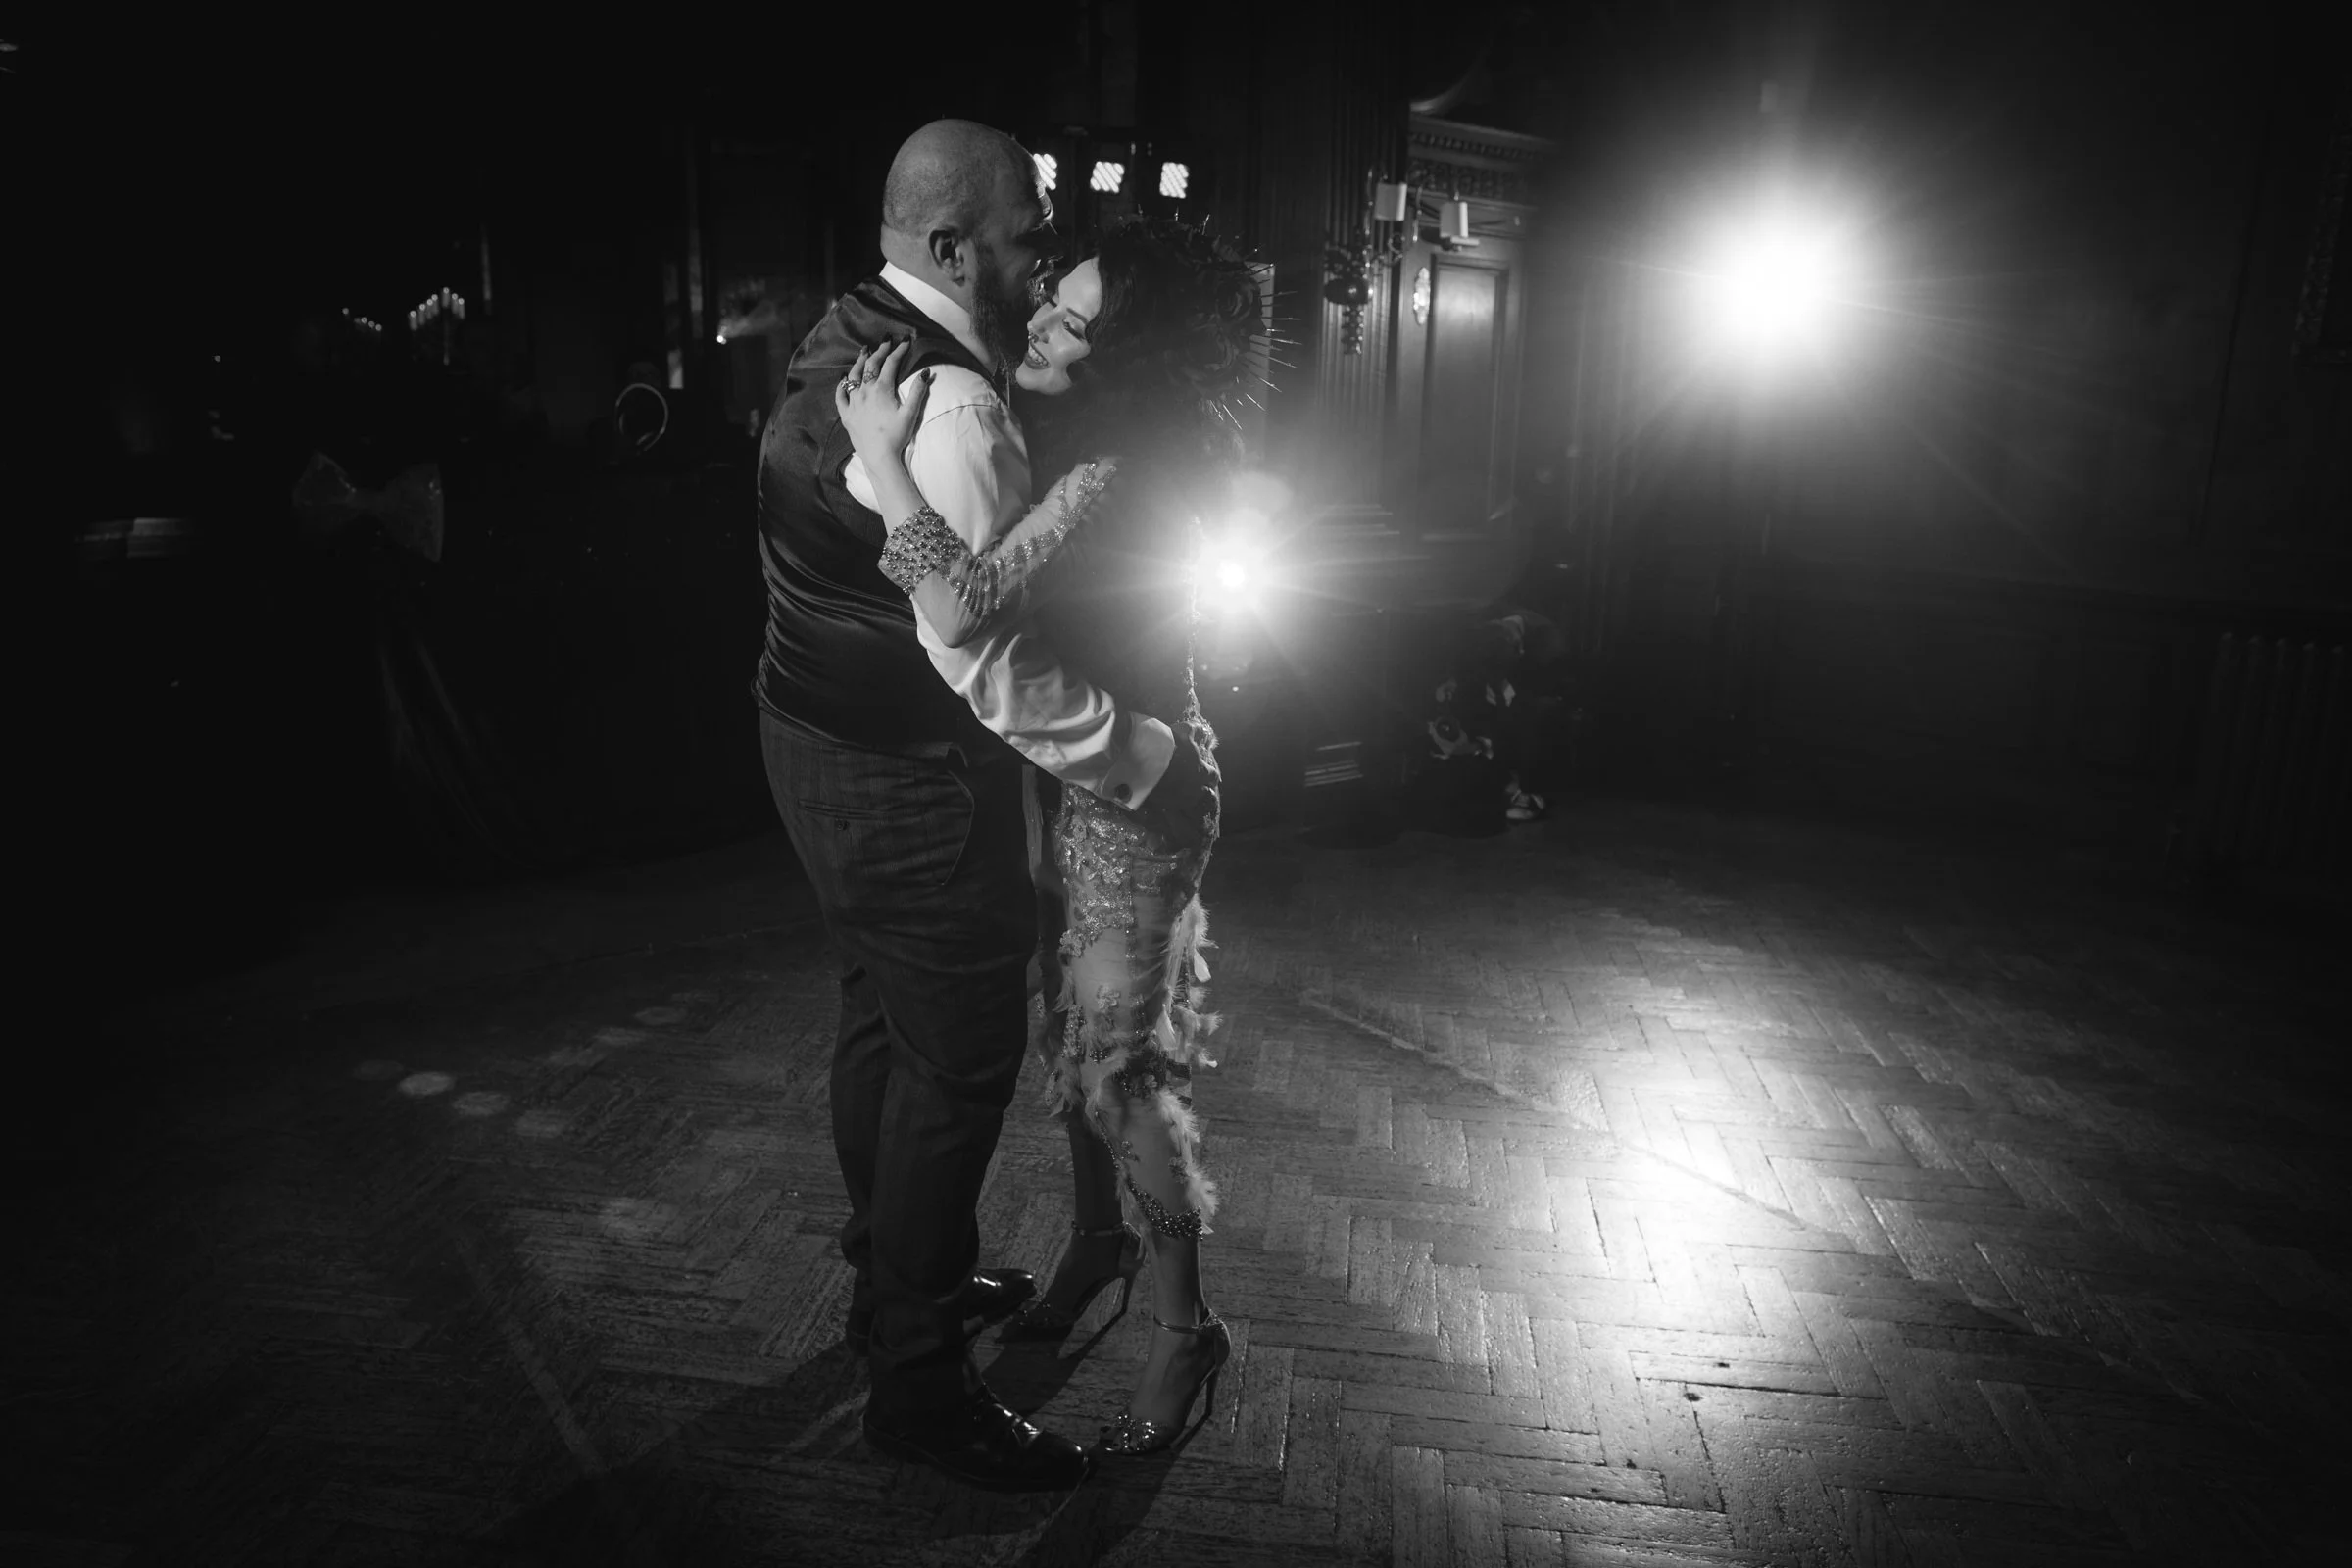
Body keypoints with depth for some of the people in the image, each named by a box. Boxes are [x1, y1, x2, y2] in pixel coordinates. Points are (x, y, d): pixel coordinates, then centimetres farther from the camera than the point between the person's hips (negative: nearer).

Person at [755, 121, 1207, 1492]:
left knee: (886, 1016, 22)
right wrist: (1148, 755, -20)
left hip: (821, 745, 11)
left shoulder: (840, 345, 9)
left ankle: (900, 1275, 43)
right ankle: (921, 1386, 18)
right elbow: (990, 660, -29)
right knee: (961, 1060, 1)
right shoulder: (950, 406, -25)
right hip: (911, 783, -11)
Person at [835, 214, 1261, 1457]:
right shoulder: (1104, 452, 3)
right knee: (1073, 1029, 20)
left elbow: (963, 610, -37)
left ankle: (1185, 1330, 19)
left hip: (1131, 792, -9)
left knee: (1121, 1066, 0)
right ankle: (1097, 1240, 41)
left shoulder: (1122, 477, -26)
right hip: (1068, 770, 9)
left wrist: (884, 454, -27)